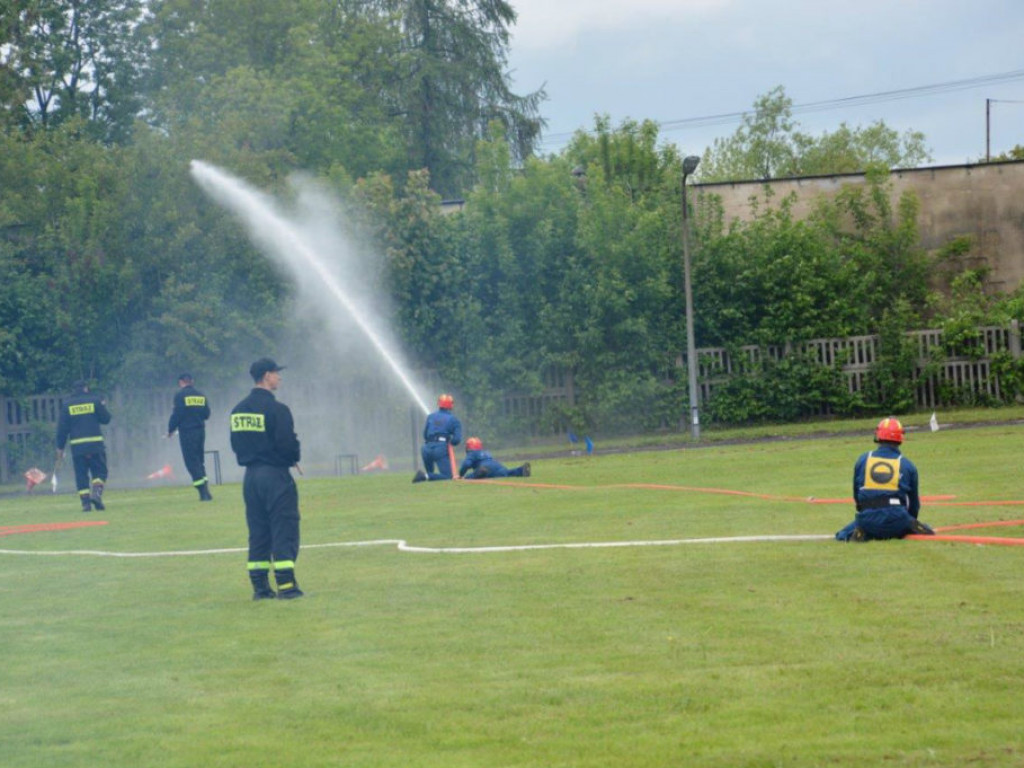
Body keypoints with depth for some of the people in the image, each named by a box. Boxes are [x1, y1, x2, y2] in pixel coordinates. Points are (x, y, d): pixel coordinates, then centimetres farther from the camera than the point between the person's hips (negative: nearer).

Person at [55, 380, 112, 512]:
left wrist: (60, 447, 7)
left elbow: (62, 428, 2)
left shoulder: (67, 404, 5)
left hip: (77, 445, 1)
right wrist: (103, 406, 25)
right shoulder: (95, 400, 1)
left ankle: (85, 502, -2)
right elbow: (106, 419, 6)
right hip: (95, 444, -1)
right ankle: (96, 492, -17)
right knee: (99, 471, 7)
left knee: (81, 475, 6)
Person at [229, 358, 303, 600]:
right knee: (284, 531, -4)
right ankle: (286, 585, -8)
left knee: (258, 533, 11)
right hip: (275, 475, -7)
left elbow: (236, 445, 13)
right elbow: (288, 443, -18)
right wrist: (294, 459, 1)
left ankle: (260, 587, 10)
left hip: (251, 476, 7)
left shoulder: (238, 410, 9)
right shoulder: (275, 409, -14)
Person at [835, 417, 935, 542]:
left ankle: (862, 534, -10)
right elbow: (914, 500, 19)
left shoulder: (862, 460, 9)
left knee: (842, 536, 23)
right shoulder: (907, 464, 9)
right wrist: (910, 523, 36)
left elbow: (856, 495, 16)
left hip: (867, 518, 0)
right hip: (897, 520, 0)